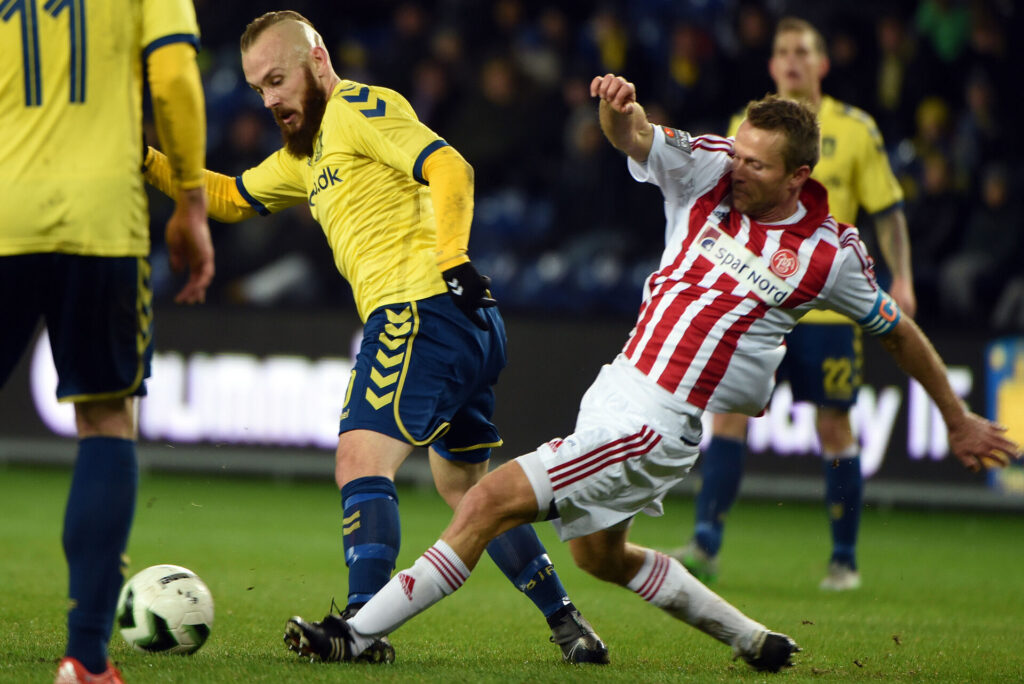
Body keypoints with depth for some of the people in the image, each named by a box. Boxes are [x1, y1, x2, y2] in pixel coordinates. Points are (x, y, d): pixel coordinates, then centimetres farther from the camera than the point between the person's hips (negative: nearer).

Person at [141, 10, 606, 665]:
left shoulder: (358, 108, -3)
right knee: (465, 486, 19)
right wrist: (149, 164, 21)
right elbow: (228, 197, 34)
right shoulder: (307, 153, 26)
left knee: (362, 460, -19)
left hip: (423, 308, -11)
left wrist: (451, 262, -25)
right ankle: (570, 627, 23)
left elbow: (450, 168, -15)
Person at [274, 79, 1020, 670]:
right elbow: (634, 135, -15)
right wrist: (619, 105, -40)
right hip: (618, 386, 7)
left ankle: (360, 633, -10)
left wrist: (959, 420, 15)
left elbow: (900, 333, 7)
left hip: (657, 426, -7)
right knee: (599, 553, 25)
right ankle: (754, 642, 38)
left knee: (490, 499, -13)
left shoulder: (830, 253, -8)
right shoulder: (707, 171, 0)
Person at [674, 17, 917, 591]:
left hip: (828, 302, -2)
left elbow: (888, 210, 5)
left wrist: (902, 279, -4)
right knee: (729, 412, -9)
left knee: (834, 427, 2)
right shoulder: (747, 125, 7)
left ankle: (845, 560, 13)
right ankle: (706, 545, -11)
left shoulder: (856, 131, 1)